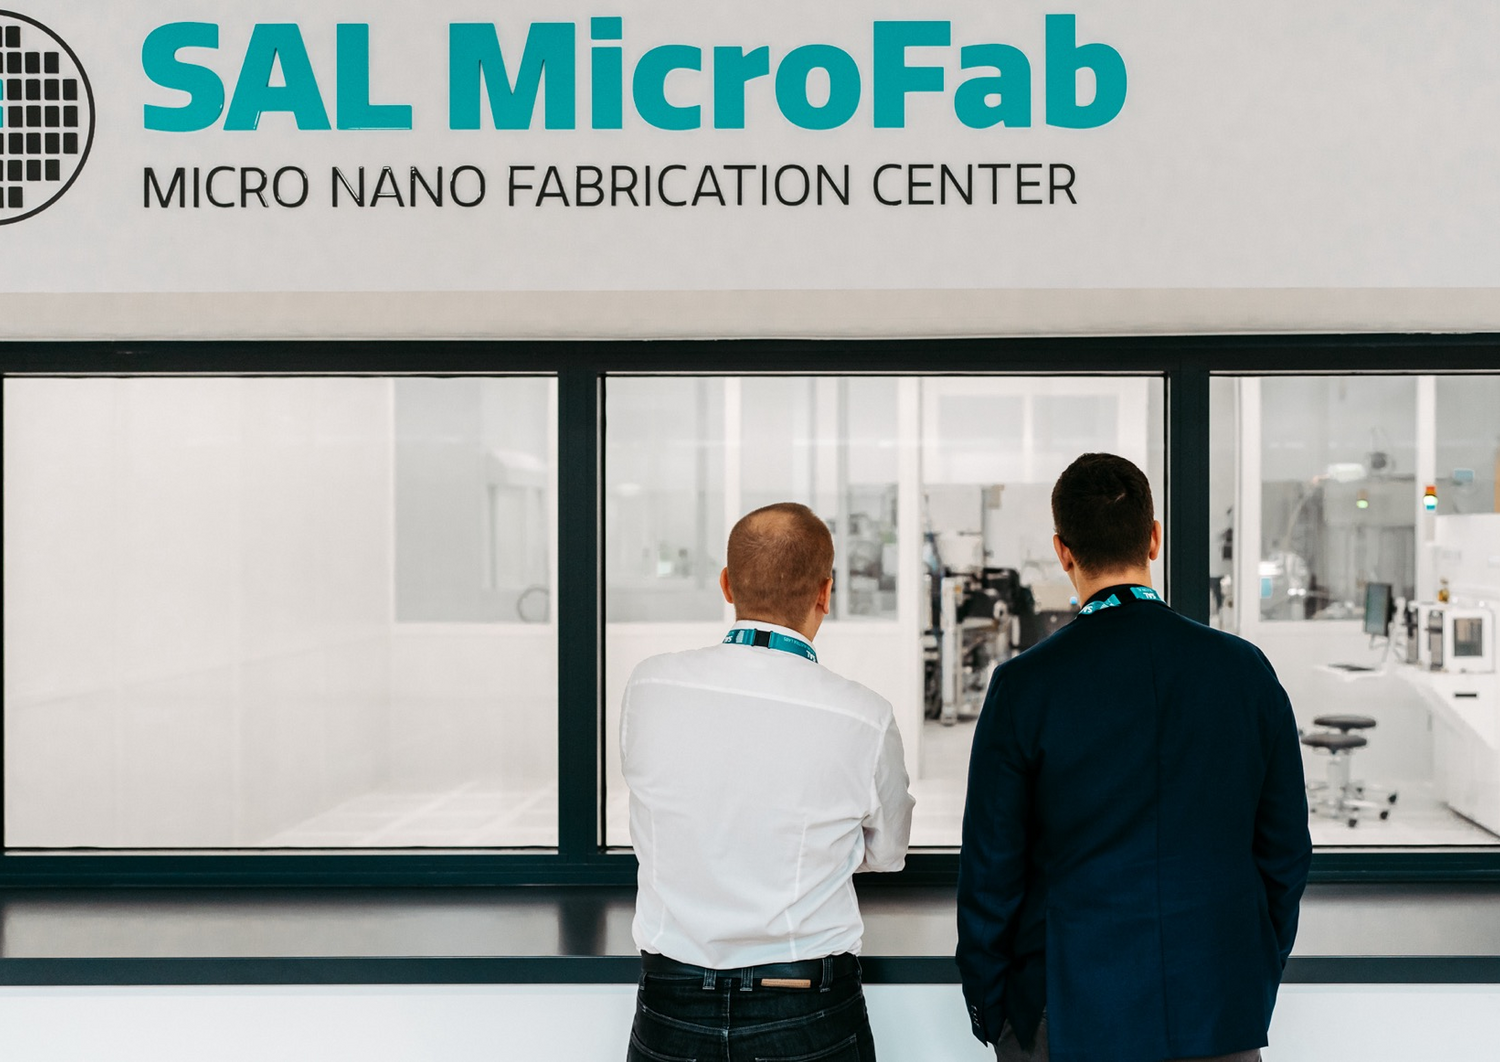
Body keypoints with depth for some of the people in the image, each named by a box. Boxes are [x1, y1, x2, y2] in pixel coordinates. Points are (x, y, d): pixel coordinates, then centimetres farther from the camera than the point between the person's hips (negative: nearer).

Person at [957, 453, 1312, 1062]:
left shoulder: (1024, 685, -11)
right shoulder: (1247, 670, -3)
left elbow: (991, 868, -6)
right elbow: (1285, 848, 4)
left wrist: (989, 1011, 6)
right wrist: (1257, 985, 16)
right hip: (1221, 1012, 3)